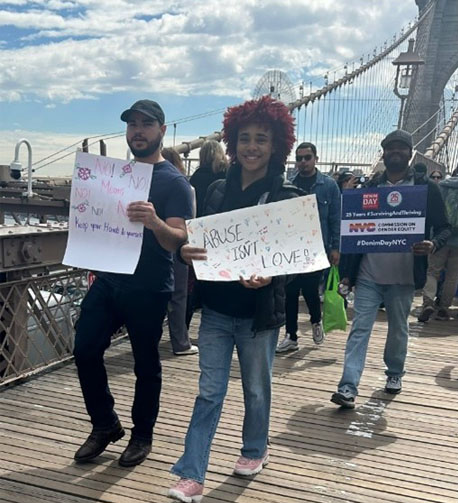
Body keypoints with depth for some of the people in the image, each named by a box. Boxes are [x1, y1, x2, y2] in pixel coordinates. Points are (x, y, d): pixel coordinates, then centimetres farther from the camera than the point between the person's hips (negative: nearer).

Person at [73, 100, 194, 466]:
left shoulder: (174, 182, -9)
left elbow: (177, 240, -19)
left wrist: (154, 221, -40)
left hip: (148, 289, -5)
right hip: (108, 280, 6)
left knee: (146, 364, 6)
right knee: (85, 350, 3)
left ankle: (142, 436, 27)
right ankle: (105, 425, 23)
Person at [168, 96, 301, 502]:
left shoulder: (286, 196, -7)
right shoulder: (218, 191, 4)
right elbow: (201, 240, 8)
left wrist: (267, 276, -29)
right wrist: (188, 252, -15)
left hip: (259, 311, -3)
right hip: (216, 307, 3)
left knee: (256, 388, 15)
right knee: (209, 392, 6)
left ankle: (255, 450, 40)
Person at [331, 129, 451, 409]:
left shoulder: (426, 187, 1)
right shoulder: (370, 188, 7)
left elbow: (444, 227, 2)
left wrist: (434, 244, -22)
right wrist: (347, 272, 4)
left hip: (403, 276, -1)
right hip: (368, 274, 1)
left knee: (399, 329, 14)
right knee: (360, 329, -4)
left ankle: (394, 374, 35)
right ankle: (348, 388, -4)